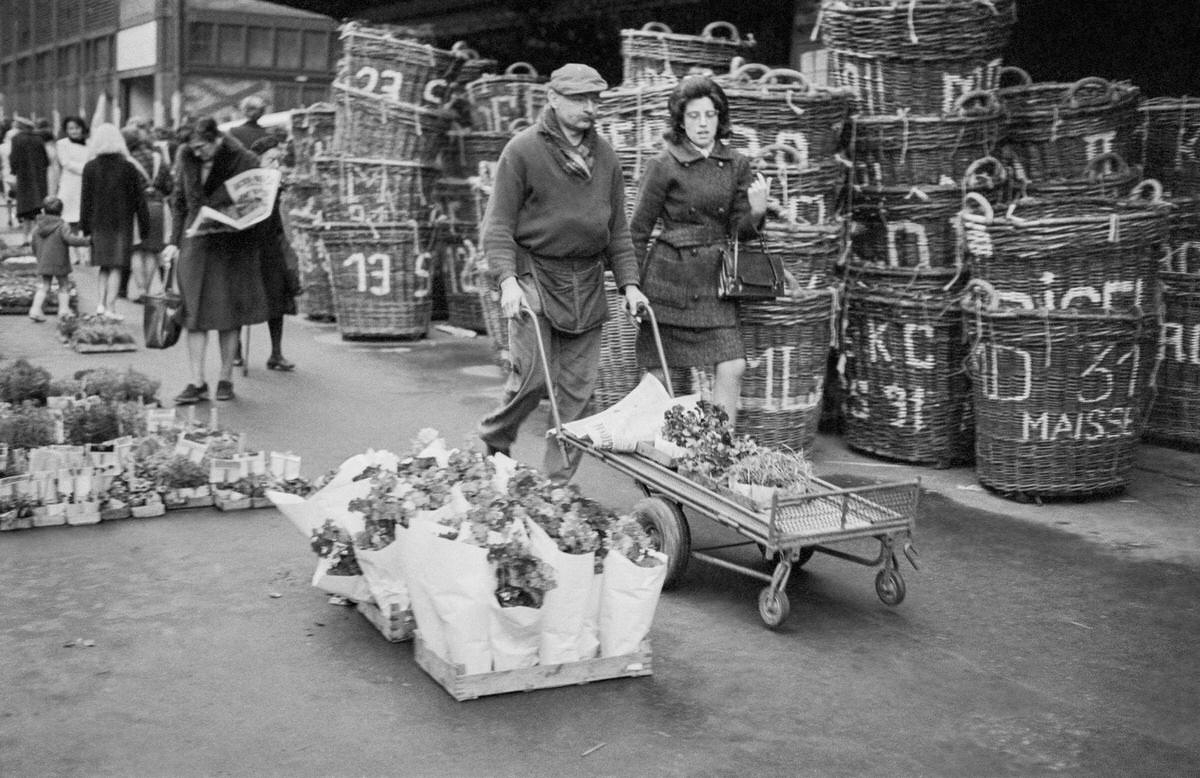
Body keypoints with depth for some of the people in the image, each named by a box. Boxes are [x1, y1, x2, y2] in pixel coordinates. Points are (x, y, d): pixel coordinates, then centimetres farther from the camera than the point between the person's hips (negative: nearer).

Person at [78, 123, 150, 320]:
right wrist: (144, 227, 2)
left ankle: (102, 303, 5)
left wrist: (85, 226, 7)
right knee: (116, 267, 2)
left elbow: (85, 199, 1)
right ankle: (110, 306, -2)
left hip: (99, 223, 3)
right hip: (121, 223, -2)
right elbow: (139, 200, -4)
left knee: (104, 266, 15)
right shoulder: (128, 168, -8)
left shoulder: (90, 167, -2)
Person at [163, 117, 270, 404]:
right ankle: (197, 382, -1)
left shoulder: (242, 161, -10)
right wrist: (174, 241, 6)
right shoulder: (186, 158, 2)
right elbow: (179, 200, 12)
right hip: (197, 242, 3)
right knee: (194, 310, -3)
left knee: (228, 312, 3)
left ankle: (226, 378, 14)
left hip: (233, 246, -3)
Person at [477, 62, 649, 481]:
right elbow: (498, 224, -6)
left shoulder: (605, 156, 12)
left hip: (587, 283, 5)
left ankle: (560, 479, 13)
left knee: (579, 385, 4)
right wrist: (507, 278, -19)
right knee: (533, 377, -12)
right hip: (534, 274, -5)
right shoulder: (523, 150, -4)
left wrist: (629, 282, 7)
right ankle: (491, 443, 16)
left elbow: (618, 229, 16)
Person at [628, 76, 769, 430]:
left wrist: (756, 212, -15)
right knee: (658, 373, 3)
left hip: (713, 280, 4)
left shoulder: (736, 165, 7)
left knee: (732, 367, -7)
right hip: (670, 277, -3)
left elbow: (739, 231, 7)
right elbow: (638, 230, 0)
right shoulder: (664, 164, -4)